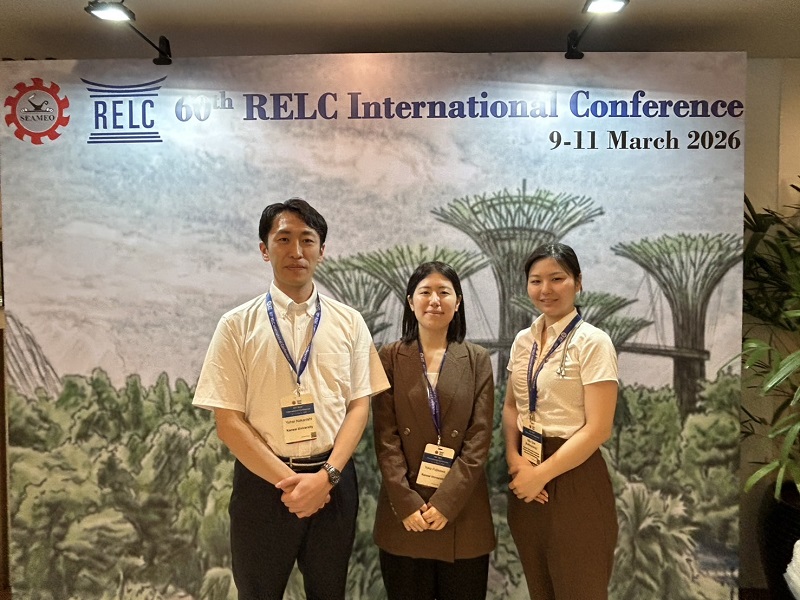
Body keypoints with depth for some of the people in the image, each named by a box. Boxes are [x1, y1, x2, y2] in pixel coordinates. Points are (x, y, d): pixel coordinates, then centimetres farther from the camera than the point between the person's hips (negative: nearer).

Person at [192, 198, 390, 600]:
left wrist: (326, 475, -13)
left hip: (333, 481, 2)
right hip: (263, 483, -1)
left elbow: (359, 405, 0)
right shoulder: (237, 325, -5)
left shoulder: (349, 322, 1)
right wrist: (287, 480, -13)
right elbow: (228, 421, -6)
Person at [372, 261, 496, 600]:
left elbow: (479, 436, -3)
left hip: (462, 513, 1)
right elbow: (385, 436, -3)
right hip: (404, 512, 0)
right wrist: (406, 502, -12)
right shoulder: (391, 358, 1)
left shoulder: (477, 360, 3)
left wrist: (446, 501, -11)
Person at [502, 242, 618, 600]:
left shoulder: (592, 342, -13)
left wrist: (541, 474, -14)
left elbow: (598, 428, -16)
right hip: (526, 477, 6)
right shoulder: (523, 340, 5)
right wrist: (514, 459, -6)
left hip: (573, 477, -5)